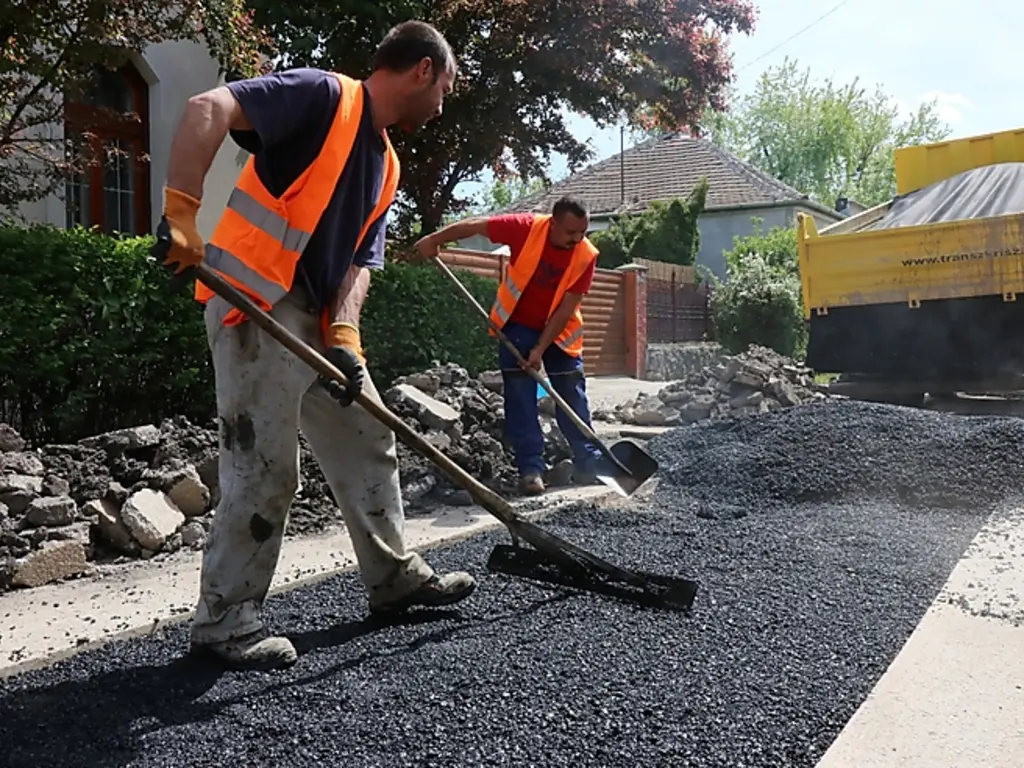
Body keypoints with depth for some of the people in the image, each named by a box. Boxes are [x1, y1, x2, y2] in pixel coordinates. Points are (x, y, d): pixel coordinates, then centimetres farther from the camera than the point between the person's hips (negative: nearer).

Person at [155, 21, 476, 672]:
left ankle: (394, 575, 28)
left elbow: (361, 259, 9)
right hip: (255, 307, -9)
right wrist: (181, 213, -31)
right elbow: (208, 108, -20)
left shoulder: (386, 165, 17)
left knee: (370, 445, 14)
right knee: (267, 469, -7)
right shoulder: (323, 94, -8)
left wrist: (345, 336, -7)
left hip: (320, 320, 9)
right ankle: (225, 619, 8)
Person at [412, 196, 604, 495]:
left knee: (573, 396, 2)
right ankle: (531, 468, -5)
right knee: (520, 397, -8)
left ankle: (588, 462, 11)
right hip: (518, 324, -1)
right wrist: (433, 240, -10)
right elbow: (476, 225, -13)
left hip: (560, 330, 1)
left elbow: (566, 308, -20)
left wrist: (541, 348, -23)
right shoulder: (526, 227, -24)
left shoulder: (586, 255, -20)